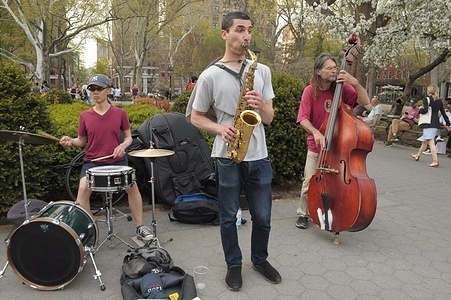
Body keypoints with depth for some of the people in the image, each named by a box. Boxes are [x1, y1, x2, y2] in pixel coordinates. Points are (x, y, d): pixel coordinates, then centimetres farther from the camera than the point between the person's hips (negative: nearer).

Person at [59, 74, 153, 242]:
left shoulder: (120, 113, 1)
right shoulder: (85, 116, 4)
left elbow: (128, 137, 8)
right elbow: (82, 141, 12)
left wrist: (123, 146, -14)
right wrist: (70, 141, -10)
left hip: (117, 160, -1)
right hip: (92, 162, 1)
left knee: (132, 185, -20)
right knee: (83, 188, -24)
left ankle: (140, 227, -2)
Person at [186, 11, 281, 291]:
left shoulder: (262, 71, 5)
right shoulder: (210, 75, -4)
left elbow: (269, 119, 5)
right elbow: (195, 117, 2)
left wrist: (262, 106, -17)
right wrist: (220, 128, -16)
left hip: (259, 156, 3)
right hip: (227, 156, -2)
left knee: (263, 217, 13)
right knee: (229, 216, 11)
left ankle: (260, 260, 38)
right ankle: (234, 265, 32)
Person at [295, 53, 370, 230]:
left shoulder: (343, 88, -5)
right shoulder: (310, 91, -10)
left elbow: (365, 102, -11)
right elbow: (303, 119, -16)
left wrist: (354, 82, -23)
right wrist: (315, 132, -33)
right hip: (316, 146, -1)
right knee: (310, 182, 0)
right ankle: (303, 214, 22)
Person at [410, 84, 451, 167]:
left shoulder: (427, 99, -7)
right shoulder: (440, 101, 13)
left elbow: (425, 110, -20)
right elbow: (444, 113, 16)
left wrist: (420, 109, 2)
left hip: (428, 123, -7)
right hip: (436, 123, 7)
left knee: (430, 141, -10)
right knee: (425, 140, 19)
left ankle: (435, 161, -18)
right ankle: (418, 155, 35)